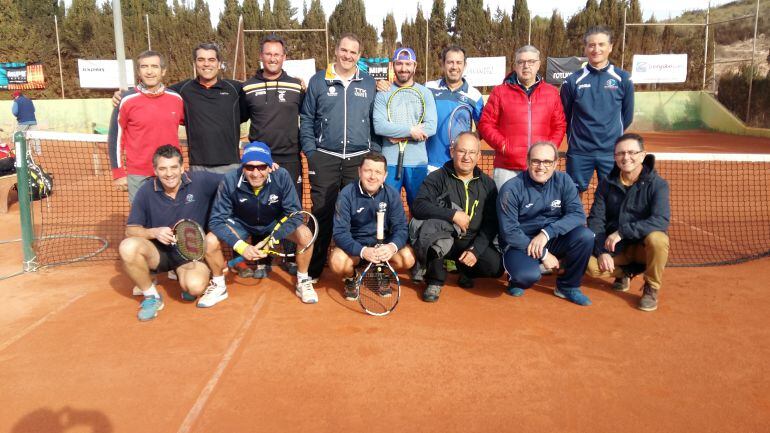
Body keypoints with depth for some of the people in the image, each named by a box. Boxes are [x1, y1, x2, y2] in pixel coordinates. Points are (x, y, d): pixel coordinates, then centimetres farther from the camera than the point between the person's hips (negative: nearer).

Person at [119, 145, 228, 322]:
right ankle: (151, 296, -4)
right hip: (159, 252, 3)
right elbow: (131, 230, -6)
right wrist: (154, 232, -26)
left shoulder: (200, 181, -13)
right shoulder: (146, 191, -9)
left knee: (195, 286, -33)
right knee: (128, 246, -28)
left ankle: (219, 285, 7)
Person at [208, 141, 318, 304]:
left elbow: (294, 214, -24)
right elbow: (216, 220, -24)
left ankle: (303, 282, -1)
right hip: (241, 224, 0)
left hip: (275, 223, 0)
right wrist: (240, 246, -37)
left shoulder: (282, 177, -29)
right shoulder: (230, 181, -28)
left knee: (305, 235, -27)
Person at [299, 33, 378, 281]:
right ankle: (314, 269, 12)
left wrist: (375, 151, 3)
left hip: (359, 159, 1)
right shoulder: (318, 81, 6)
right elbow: (306, 119, 7)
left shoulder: (369, 84, 10)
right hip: (324, 159, -1)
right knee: (322, 213, 1)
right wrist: (310, 151, -2)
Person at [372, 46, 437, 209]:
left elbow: (431, 127, -8)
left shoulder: (425, 93, 5)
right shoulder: (383, 93, 3)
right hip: (389, 161, -1)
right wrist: (410, 130, -15)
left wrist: (397, 134, -13)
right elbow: (379, 126, -11)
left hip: (418, 161, 1)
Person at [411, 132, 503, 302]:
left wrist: (475, 250, -13)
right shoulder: (437, 178, -5)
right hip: (441, 241, -3)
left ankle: (465, 271, 17)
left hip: (473, 243, 4)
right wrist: (453, 214, -28)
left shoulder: (487, 184, 6)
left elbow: (491, 224, 2)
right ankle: (435, 280, -13)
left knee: (496, 267, -20)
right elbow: (418, 207, -21)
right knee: (432, 224, -35)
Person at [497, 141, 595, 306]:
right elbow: (509, 231, -16)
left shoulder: (563, 181, -3)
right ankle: (517, 280, 6)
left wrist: (547, 233, -27)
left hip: (553, 241, 4)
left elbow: (578, 214, -12)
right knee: (528, 274, -34)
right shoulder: (511, 189, -14)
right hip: (520, 244, -4)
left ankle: (568, 286, 1)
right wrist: (543, 255, -18)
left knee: (585, 236, -23)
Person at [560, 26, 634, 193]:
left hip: (612, 153, 1)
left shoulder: (623, 79, 2)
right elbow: (565, 116, 9)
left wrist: (613, 134, 14)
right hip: (579, 152, 0)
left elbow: (627, 116, 10)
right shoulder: (573, 81, 0)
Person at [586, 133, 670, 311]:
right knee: (592, 265, -26)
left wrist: (622, 232, -34)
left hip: (645, 245, -2)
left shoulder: (657, 184, -13)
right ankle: (625, 273, 12)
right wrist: (602, 251, -18)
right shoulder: (607, 184, -2)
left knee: (657, 238, -37)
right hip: (615, 248, 3)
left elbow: (661, 221, -28)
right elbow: (595, 219, -4)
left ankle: (651, 288, -8)